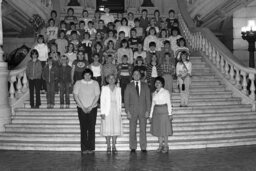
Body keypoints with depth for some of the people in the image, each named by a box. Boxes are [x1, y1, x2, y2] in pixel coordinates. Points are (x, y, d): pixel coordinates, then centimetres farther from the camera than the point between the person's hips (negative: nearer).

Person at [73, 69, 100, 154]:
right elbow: (75, 96, -1)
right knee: (83, 128, 0)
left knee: (91, 128, -2)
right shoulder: (78, 83, 3)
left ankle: (91, 148, 4)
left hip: (92, 108, 0)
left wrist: (90, 107, -8)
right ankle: (84, 148, 4)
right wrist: (83, 107, -7)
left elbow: (97, 96, 0)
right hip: (81, 109, 0)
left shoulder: (95, 83, 5)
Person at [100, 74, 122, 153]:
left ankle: (114, 146, 6)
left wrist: (120, 112, 3)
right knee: (107, 129, -3)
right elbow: (102, 100, 1)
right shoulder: (104, 88, 5)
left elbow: (119, 101, 11)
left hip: (116, 111, 2)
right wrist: (102, 112, -7)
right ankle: (108, 146, 5)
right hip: (107, 111, -2)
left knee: (116, 129, -2)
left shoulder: (118, 89, 12)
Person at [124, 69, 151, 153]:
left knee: (143, 129, 1)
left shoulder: (145, 86, 9)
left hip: (143, 110, 1)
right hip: (132, 111, -1)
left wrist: (148, 111, -3)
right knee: (132, 130, 1)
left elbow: (148, 99, 7)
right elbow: (126, 99, 2)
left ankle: (143, 147, 8)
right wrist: (127, 111, -6)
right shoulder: (129, 86, 5)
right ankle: (133, 147, 9)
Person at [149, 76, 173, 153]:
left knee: (164, 129, -2)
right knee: (158, 129, 6)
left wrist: (170, 114, -11)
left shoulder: (166, 92, -2)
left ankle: (166, 146, 8)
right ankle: (160, 145, 16)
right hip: (156, 112, 5)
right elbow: (153, 104, 15)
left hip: (164, 111, -5)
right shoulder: (154, 93, 13)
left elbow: (169, 103, -5)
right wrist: (151, 115, 12)